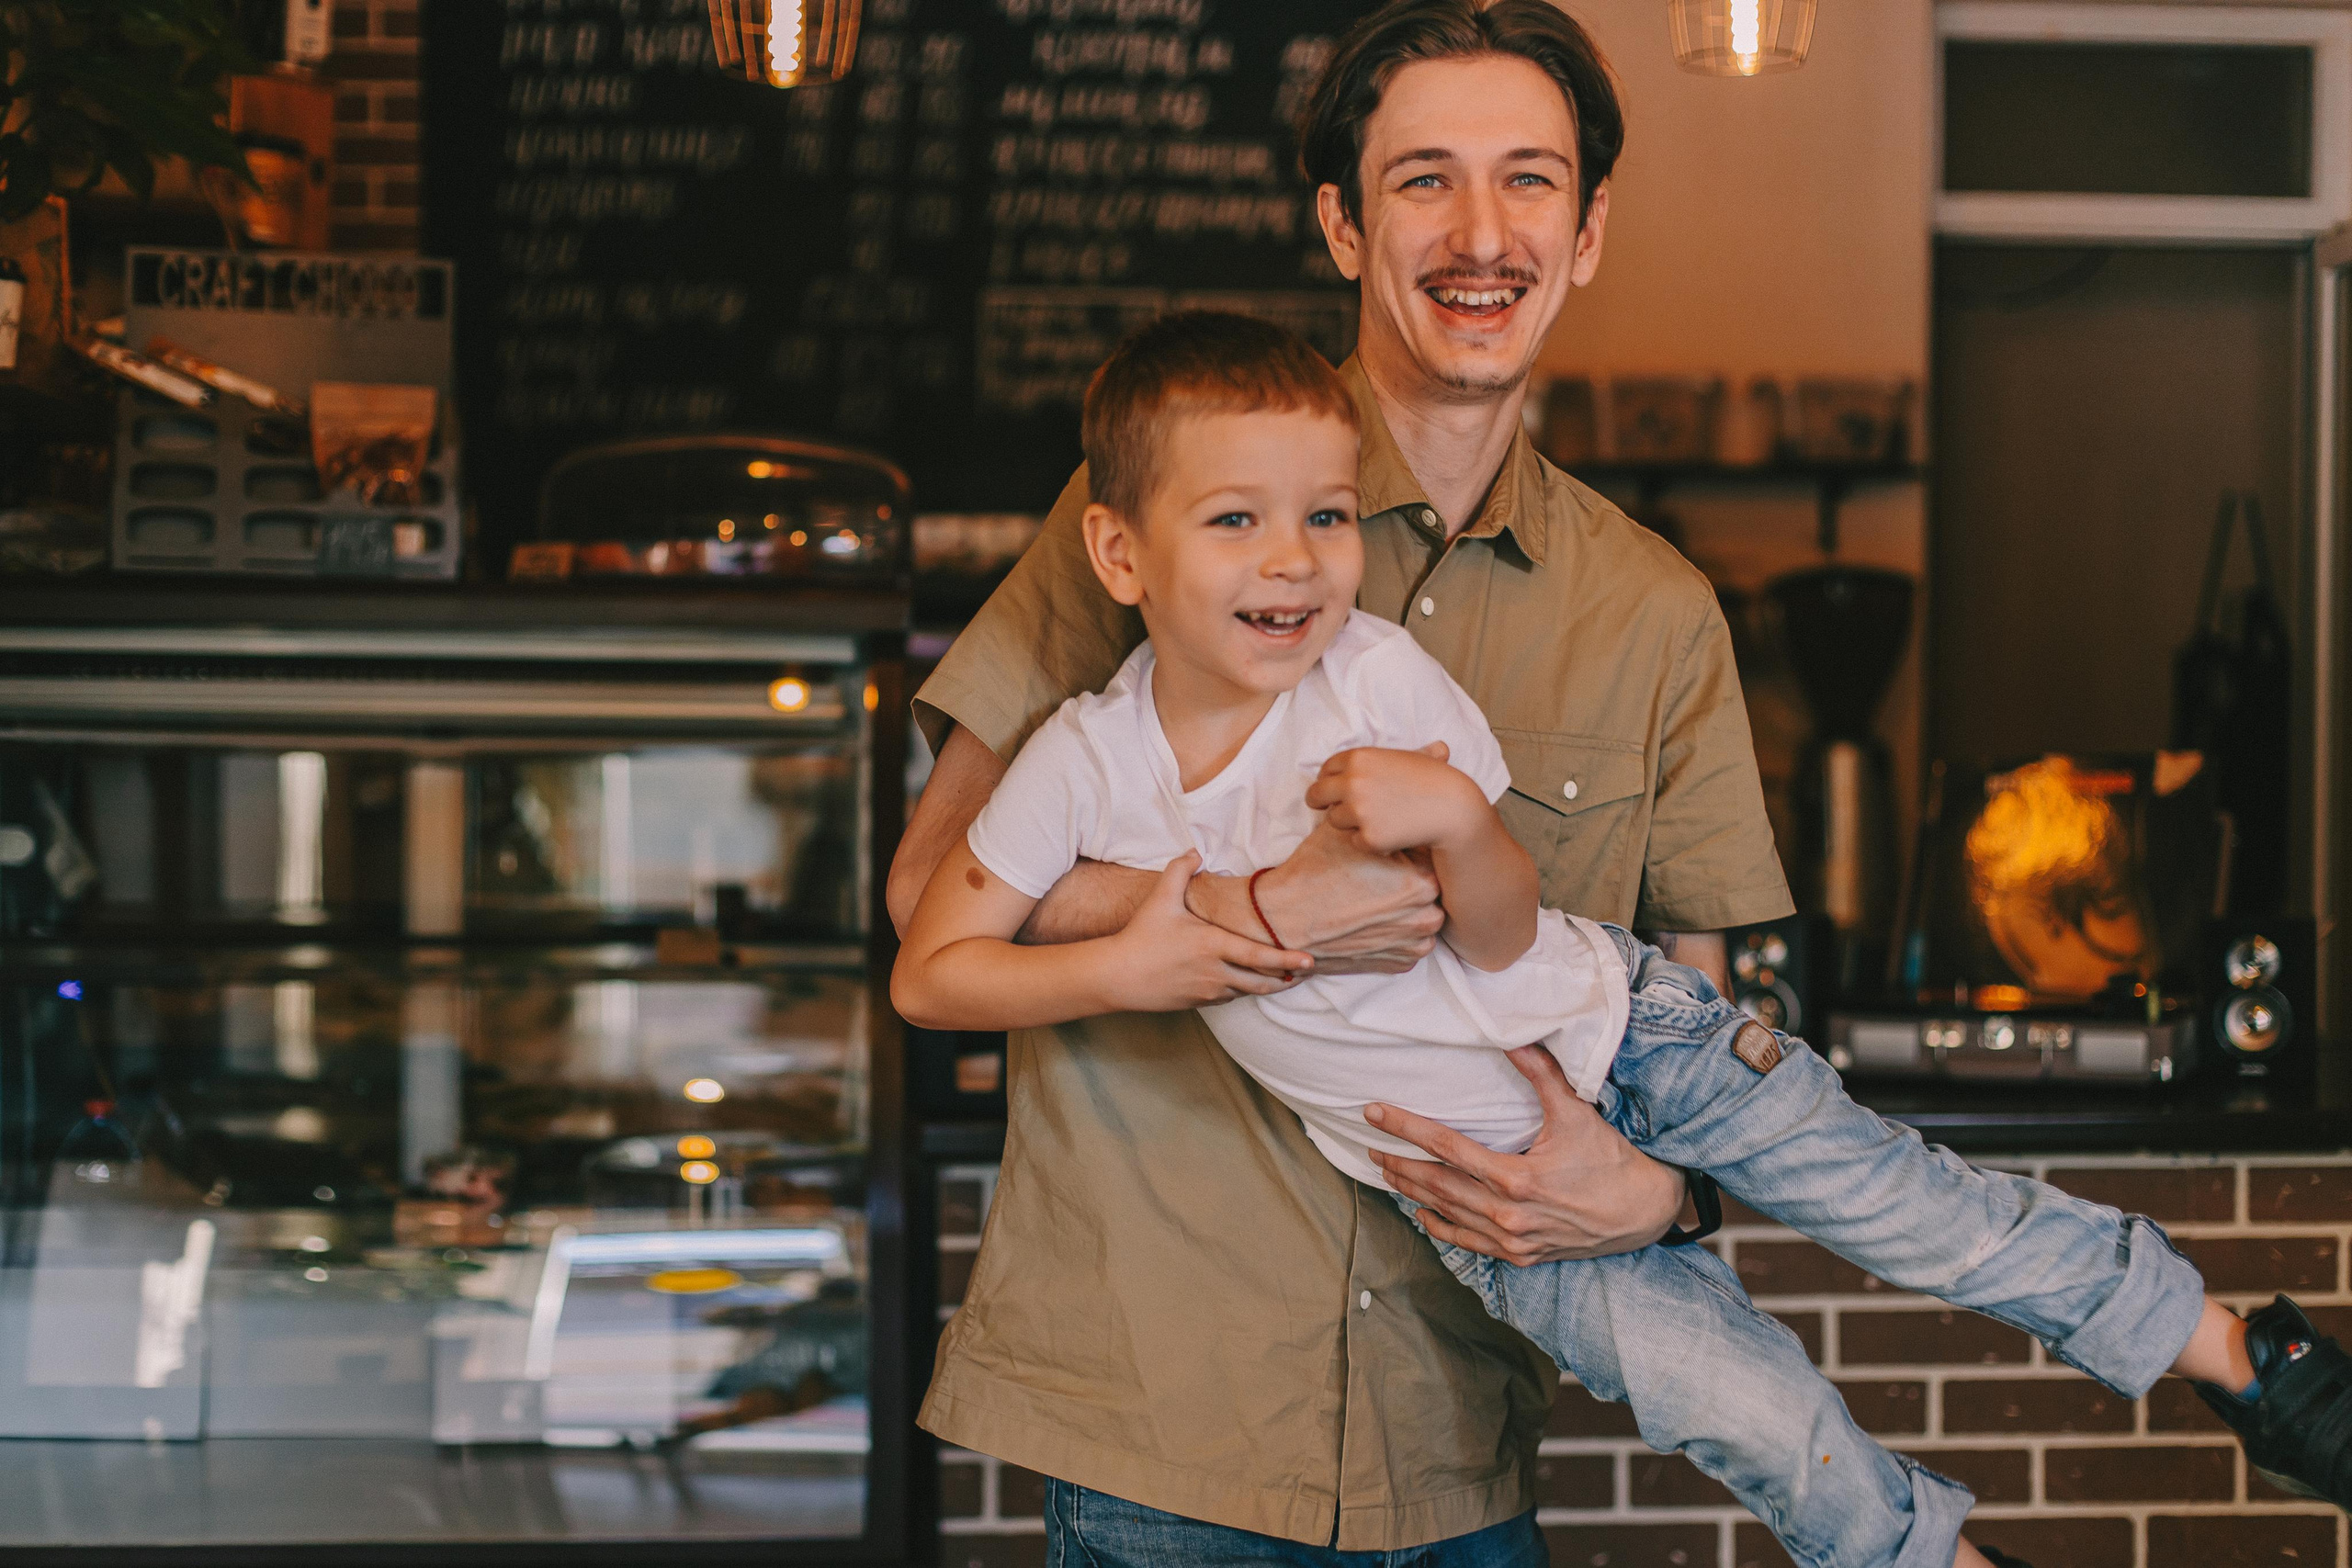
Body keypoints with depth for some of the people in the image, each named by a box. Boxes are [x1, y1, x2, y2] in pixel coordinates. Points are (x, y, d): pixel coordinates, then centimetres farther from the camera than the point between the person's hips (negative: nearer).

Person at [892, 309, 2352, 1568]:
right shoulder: (1085, 766, -14)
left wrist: (1458, 818, -34)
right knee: (1756, 1412, -9)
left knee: (1909, 1200, -3)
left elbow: (1502, 934, -12)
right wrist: (1124, 969, -20)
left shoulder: (1379, 677, -16)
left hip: (1611, 1025, 0)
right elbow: (930, 973, -7)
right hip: (1486, 1180, 0)